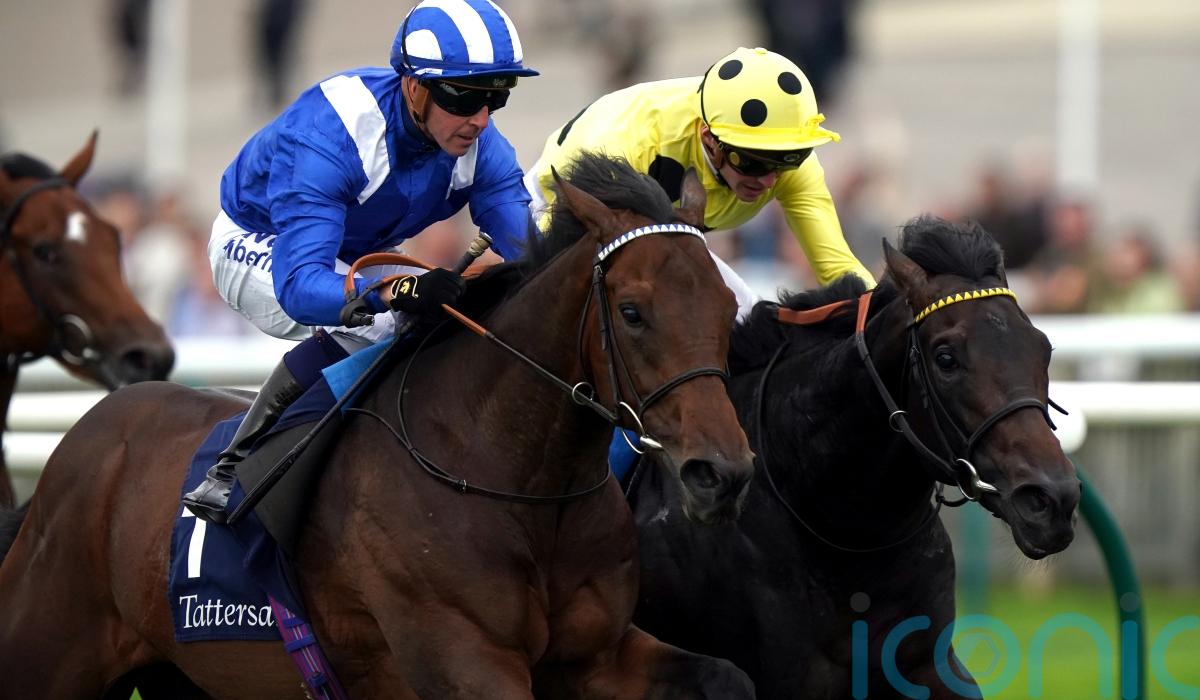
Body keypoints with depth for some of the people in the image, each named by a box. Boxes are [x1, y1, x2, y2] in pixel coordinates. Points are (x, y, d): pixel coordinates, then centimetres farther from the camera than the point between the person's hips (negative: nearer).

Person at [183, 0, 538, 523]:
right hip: (258, 244, -7)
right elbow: (300, 286, -50)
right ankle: (232, 471, -26)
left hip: (357, 259, 7)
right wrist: (396, 292, -69)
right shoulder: (324, 138, -40)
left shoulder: (481, 147, -21)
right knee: (362, 324, -34)